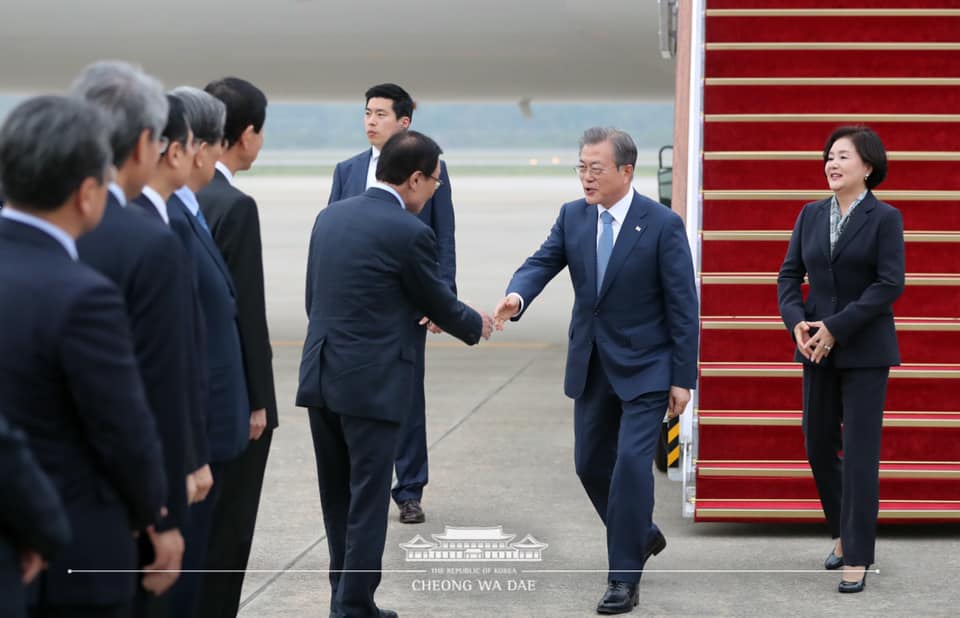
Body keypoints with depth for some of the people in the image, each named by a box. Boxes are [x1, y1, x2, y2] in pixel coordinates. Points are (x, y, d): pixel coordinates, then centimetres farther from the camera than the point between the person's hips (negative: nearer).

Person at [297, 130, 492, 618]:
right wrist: (476, 326, 20)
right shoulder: (409, 233, -13)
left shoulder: (330, 216, 8)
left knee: (338, 499, 16)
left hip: (320, 376, 7)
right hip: (372, 382, -7)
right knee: (367, 504, 0)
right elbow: (438, 303, -1)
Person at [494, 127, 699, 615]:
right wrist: (516, 295, -33)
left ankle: (623, 579, -3)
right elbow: (543, 262, -9)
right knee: (591, 464, 12)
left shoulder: (663, 224, -13)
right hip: (592, 367, 6)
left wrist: (683, 379, -13)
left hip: (645, 368, -6)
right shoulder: (572, 216, 1)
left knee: (631, 462, -12)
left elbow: (683, 306, -11)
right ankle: (641, 536, 37)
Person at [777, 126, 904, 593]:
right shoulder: (812, 215, 7)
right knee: (818, 447, 10)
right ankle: (844, 531, 31)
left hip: (864, 349, -5)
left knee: (860, 452, -5)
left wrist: (837, 326, -18)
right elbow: (790, 274, 7)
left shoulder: (885, 218, -7)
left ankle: (857, 557, 1)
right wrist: (796, 321, -11)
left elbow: (890, 284, -14)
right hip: (817, 348, 5)